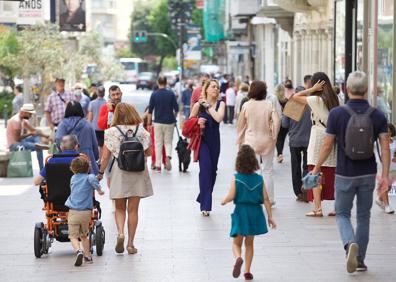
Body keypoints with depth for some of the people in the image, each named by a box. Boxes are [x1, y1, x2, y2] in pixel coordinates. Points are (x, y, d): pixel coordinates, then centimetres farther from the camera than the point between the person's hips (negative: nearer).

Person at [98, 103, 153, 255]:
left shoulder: (111, 132, -6)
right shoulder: (141, 131, -3)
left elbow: (105, 156, -6)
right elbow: (148, 152, 5)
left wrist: (101, 172, 6)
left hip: (119, 172, -1)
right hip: (137, 173, 1)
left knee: (119, 208, 13)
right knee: (133, 210, 8)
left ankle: (120, 232, -11)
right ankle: (130, 243, 9)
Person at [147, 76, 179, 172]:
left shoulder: (154, 94, -5)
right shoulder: (171, 94, -4)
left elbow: (150, 110, -2)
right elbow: (176, 108, -2)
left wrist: (149, 122, 8)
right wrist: (173, 117, 17)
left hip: (158, 122, 0)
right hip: (169, 122, 0)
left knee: (158, 143, 7)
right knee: (168, 142, 12)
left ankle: (158, 165, 6)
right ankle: (168, 156, -18)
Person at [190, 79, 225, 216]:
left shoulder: (220, 104, 1)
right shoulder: (198, 105, -4)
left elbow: (218, 118, -17)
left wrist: (208, 106, -12)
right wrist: (197, 122, -12)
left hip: (214, 140, 3)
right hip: (202, 139, -3)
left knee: (212, 170, 9)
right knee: (206, 168, -15)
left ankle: (204, 198, 29)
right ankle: (205, 205, -15)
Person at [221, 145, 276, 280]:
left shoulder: (236, 178, -10)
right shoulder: (259, 179, -2)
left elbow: (231, 196, -15)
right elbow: (266, 199, -2)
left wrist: (224, 201, 7)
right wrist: (270, 217, 4)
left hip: (241, 212, -2)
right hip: (255, 213, 2)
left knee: (236, 243, 9)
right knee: (249, 243, 17)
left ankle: (238, 258, -23)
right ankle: (247, 271, 17)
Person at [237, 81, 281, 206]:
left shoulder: (246, 105, -6)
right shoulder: (269, 104, -6)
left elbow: (240, 125, 1)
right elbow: (277, 121, -13)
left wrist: (240, 140, 13)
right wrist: (274, 136, 1)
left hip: (251, 142, -1)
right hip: (267, 141, 1)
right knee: (267, 171, 12)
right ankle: (270, 199, 17)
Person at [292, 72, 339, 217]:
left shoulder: (316, 100, -8)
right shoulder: (334, 100, 8)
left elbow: (295, 96, -4)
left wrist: (313, 89, -4)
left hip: (319, 138, -5)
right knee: (334, 176, 8)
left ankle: (317, 208, -7)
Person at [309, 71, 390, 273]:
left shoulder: (336, 114, -10)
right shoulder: (378, 115, -4)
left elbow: (327, 146, -6)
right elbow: (385, 147, -8)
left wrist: (316, 169, 7)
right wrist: (385, 176, -7)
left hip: (345, 174, -2)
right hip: (368, 173, 2)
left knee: (342, 214, 11)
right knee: (363, 216, 15)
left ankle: (350, 244, -18)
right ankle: (359, 261, 17)